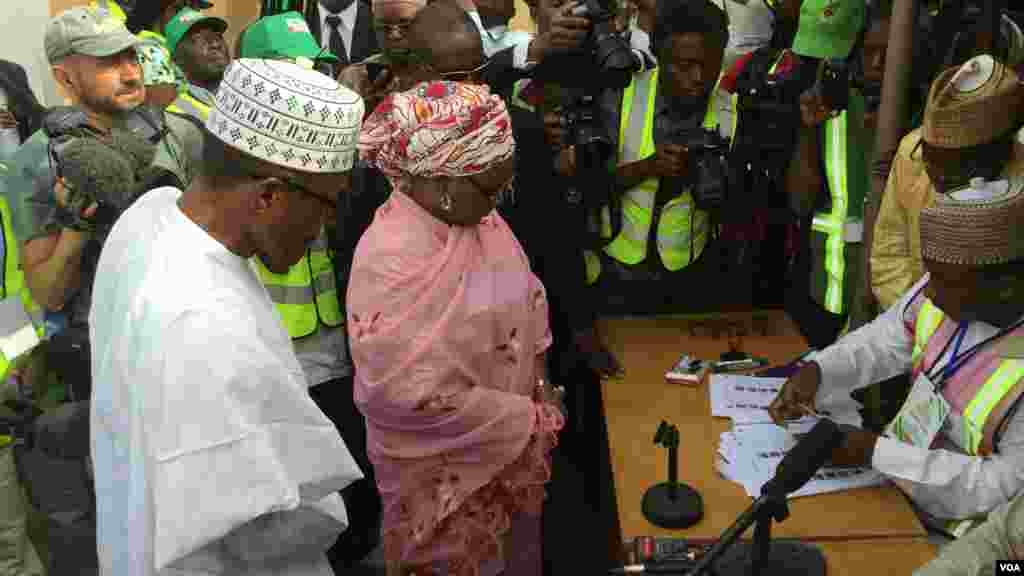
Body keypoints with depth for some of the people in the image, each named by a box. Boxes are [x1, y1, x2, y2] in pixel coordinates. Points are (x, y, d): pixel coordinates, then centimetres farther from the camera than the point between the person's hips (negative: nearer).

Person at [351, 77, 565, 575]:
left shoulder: (479, 218, -3)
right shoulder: (391, 259, -28)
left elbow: (528, 304, 9)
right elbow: (413, 393, -30)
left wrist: (539, 394, -1)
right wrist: (525, 419, -20)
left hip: (514, 447, 7)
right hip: (448, 469, -7)